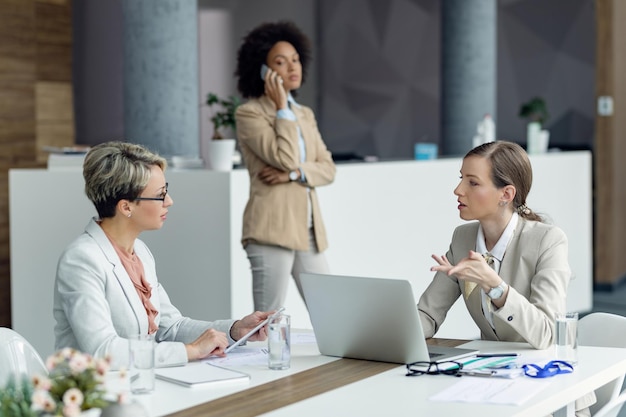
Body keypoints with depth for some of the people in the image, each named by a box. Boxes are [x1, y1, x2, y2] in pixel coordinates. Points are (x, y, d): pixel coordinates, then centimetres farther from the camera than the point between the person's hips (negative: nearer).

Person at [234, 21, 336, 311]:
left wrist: (293, 173, -10)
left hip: (309, 230, 7)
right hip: (271, 228, -7)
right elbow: (285, 158, -17)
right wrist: (282, 108, -8)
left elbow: (328, 169, 9)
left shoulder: (305, 114, 17)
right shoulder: (248, 113, -5)